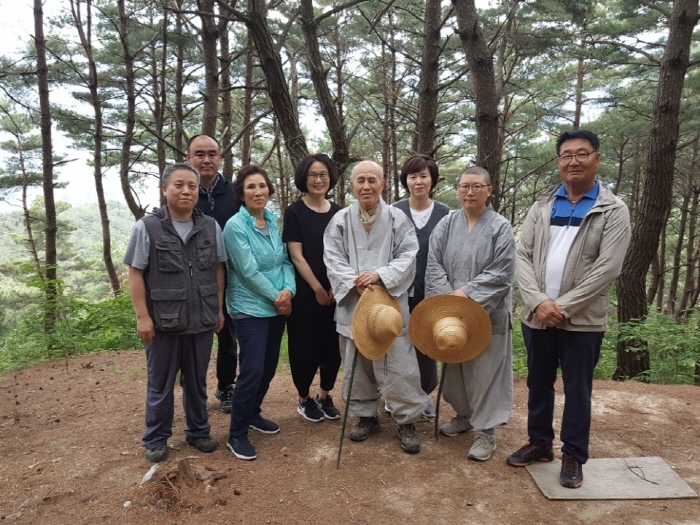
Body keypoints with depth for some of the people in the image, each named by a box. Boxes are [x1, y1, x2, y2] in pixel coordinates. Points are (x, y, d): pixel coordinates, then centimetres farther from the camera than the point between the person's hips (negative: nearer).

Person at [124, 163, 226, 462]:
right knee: (160, 385, 12)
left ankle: (198, 431, 34)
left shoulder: (210, 227, 4)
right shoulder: (147, 227, -6)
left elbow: (218, 270, 9)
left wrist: (219, 309, 8)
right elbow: (135, 274, -6)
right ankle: (156, 439, 29)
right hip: (163, 323, -2)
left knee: (197, 382, 17)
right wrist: (142, 316, -10)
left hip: (202, 321, 3)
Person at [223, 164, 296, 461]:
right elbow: (249, 272, -17)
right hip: (250, 308, -6)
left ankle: (253, 414, 36)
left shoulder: (274, 222, 6)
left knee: (269, 367, 15)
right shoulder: (235, 226, -13)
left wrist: (288, 290, -12)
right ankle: (237, 434, 9)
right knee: (252, 371, -8)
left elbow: (285, 260, 5)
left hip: (277, 308, 7)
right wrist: (276, 297, -11)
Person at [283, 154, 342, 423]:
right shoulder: (294, 212, -4)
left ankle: (325, 396, 28)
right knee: (306, 347, 5)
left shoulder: (338, 212, 7)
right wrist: (317, 289, -10)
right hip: (305, 293, -3)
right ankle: (304, 399, 26)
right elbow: (296, 256, -8)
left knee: (333, 346, 8)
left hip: (335, 293, 4)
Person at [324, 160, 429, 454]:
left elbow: (408, 256, -5)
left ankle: (406, 421, 17)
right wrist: (355, 281, -18)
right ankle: (366, 415, 31)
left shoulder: (398, 219, 0)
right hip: (353, 304, 2)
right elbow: (333, 258, -2)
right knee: (357, 366, 13)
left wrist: (380, 275, -20)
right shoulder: (340, 220, 4)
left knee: (398, 365, 0)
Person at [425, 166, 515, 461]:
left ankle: (486, 430, 14)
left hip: (488, 313, -4)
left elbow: (502, 273, -12)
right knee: (455, 367, 16)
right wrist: (448, 298, -13)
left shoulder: (500, 227, -5)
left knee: (485, 370, 2)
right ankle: (464, 415, 36)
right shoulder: (446, 224, 4)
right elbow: (434, 265, -1)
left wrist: (467, 292, -18)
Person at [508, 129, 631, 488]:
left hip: (582, 320, -3)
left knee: (577, 390, 8)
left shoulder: (613, 211, -3)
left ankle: (573, 455, 26)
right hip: (537, 317, 4)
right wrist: (538, 301, -14)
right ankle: (539, 442, 34)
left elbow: (608, 268, -12)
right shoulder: (542, 206, 7)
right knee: (538, 383, 16)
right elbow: (522, 256, 0)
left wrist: (563, 307, -16)